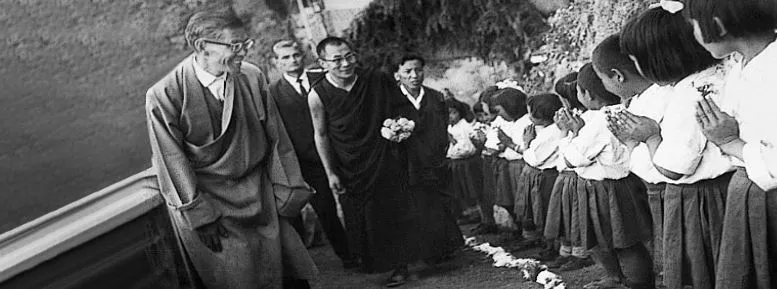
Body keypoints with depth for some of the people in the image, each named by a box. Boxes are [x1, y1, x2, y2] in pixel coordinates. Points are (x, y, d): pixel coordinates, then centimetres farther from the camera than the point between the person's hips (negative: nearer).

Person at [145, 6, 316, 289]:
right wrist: (200, 216, -11)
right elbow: (172, 162, -11)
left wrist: (291, 193, 3)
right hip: (203, 200, -3)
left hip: (261, 197, 3)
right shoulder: (164, 96, -16)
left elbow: (277, 139, 1)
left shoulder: (252, 77, -6)